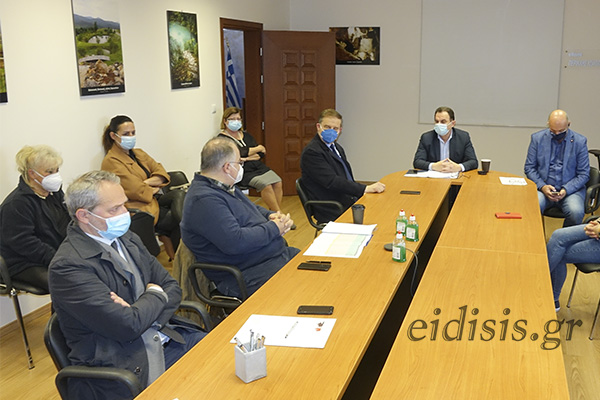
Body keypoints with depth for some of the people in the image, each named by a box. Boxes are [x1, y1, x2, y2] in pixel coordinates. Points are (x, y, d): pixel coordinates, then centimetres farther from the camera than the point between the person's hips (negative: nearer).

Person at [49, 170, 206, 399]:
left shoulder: (126, 239, 9)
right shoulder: (68, 266, -17)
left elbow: (172, 288, 9)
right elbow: (129, 326, -22)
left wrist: (139, 312, -11)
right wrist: (155, 294, -3)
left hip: (166, 338, 8)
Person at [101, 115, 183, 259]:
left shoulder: (139, 153, 20)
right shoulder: (111, 161, -5)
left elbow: (162, 174, 10)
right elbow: (135, 190, -14)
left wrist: (147, 182, -8)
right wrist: (154, 189, 2)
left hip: (154, 199, 8)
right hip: (139, 207, -8)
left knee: (179, 195, -22)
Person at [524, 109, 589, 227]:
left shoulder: (580, 141, 2)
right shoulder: (537, 138, 4)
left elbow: (583, 174, 2)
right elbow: (529, 168, 6)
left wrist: (566, 190, -14)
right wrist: (542, 186, -11)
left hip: (571, 189, 0)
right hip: (543, 188, 0)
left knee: (576, 212, -30)